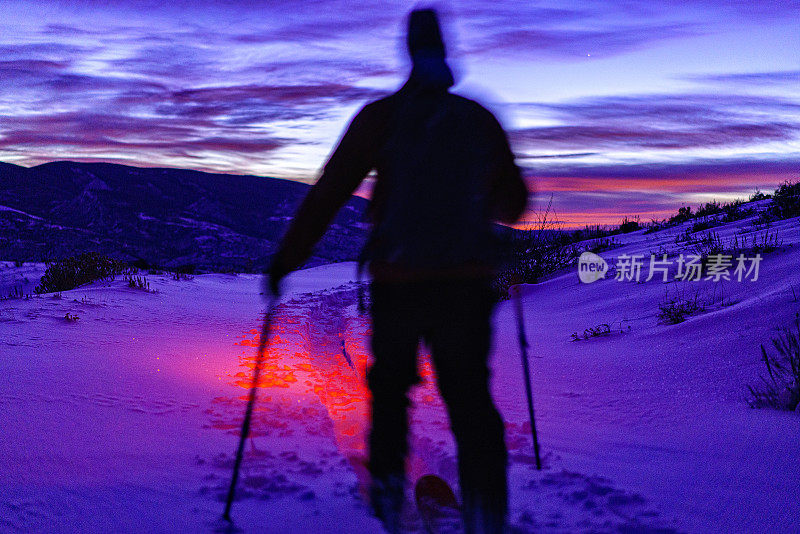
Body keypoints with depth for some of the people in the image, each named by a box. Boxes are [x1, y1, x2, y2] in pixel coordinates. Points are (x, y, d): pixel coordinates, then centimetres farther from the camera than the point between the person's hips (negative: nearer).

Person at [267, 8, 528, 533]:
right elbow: (514, 203, 16)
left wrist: (286, 259, 2)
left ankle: (389, 489, 16)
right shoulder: (481, 121, 7)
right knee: (471, 398, 9)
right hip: (468, 283, 2)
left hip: (397, 281, -1)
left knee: (390, 388, 21)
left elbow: (328, 193, -5)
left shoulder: (381, 116, -1)